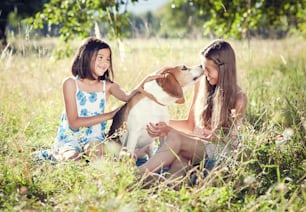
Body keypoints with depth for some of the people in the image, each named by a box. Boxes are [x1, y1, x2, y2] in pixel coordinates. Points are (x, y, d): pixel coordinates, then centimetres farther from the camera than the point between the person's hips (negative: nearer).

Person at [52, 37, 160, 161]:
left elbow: (127, 97, -20)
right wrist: (109, 115, -15)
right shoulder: (71, 83, -6)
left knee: (96, 153, -33)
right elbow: (74, 123, -13)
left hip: (94, 137, 2)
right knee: (74, 158, -33)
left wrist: (145, 82, -39)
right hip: (69, 138, -2)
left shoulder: (107, 86, 2)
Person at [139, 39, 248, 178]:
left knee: (174, 137, -32)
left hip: (222, 150, -4)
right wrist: (164, 124, -6)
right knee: (178, 160, -35)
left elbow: (226, 138, -6)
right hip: (197, 145, 4)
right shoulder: (200, 85, 7)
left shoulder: (238, 98, -6)